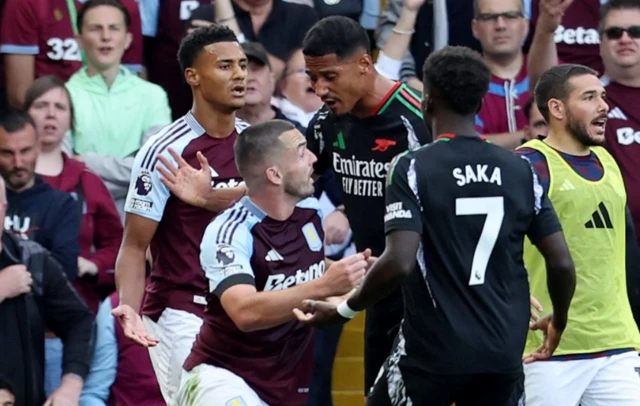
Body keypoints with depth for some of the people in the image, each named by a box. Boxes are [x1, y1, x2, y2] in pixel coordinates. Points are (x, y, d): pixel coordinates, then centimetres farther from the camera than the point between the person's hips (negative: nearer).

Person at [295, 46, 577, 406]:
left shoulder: (413, 168, -10)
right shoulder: (520, 170, 3)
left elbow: (399, 263, -20)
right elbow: (561, 263, 3)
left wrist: (345, 310, -6)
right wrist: (558, 322, 21)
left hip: (434, 351, -4)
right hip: (504, 351, 4)